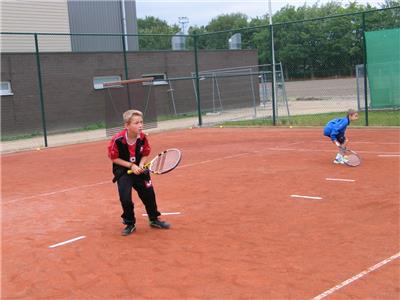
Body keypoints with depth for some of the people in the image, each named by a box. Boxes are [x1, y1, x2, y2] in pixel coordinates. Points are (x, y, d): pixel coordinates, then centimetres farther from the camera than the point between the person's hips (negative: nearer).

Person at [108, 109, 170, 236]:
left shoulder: (143, 137, -13)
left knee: (149, 193, 7)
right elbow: (114, 158, -12)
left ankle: (154, 219, 31)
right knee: (125, 198, -13)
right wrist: (131, 165, -19)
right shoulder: (117, 140, -24)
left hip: (139, 169, 3)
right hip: (123, 171, -3)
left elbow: (145, 154, 3)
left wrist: (141, 165, -17)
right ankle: (130, 224, 12)